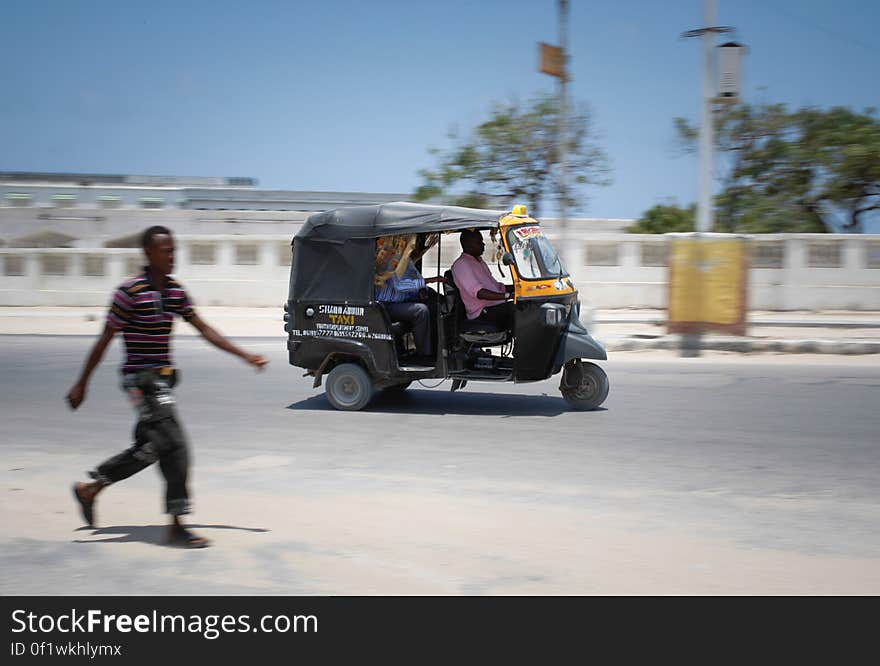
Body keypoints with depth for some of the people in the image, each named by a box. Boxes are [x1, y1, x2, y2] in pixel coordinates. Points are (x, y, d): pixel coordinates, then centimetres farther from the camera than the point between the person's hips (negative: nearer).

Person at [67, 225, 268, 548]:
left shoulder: (175, 290, 8)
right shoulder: (130, 292, -13)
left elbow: (204, 329, 12)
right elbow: (104, 340, -8)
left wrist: (246, 356, 7)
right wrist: (81, 384, -4)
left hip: (162, 379, 8)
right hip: (141, 379, -8)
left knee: (149, 448, 15)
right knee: (174, 447, -11)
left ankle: (90, 489, 33)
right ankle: (176, 525, -3)